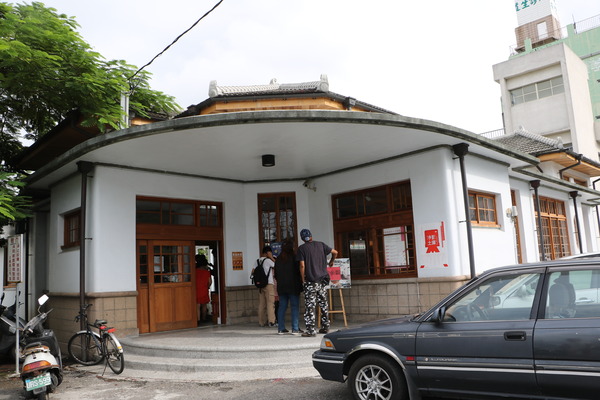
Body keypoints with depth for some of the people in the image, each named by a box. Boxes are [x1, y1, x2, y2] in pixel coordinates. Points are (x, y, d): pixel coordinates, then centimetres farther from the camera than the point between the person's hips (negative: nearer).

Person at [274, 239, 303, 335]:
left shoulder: (278, 259, 6)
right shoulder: (294, 257, -9)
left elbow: (276, 274, 11)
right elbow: (298, 271, -9)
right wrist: (301, 281, 4)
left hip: (281, 287, 5)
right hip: (293, 286, -5)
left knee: (282, 307, 9)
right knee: (295, 307, 0)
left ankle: (281, 328, 10)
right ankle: (295, 329, -2)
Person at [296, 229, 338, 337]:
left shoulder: (302, 248, -4)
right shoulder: (320, 245, 6)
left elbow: (302, 265, -10)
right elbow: (335, 252, 9)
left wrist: (303, 280, -3)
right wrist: (331, 262, 28)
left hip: (310, 281, -4)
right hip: (322, 280, 4)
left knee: (310, 306, -3)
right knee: (324, 304, 16)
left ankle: (311, 330, -6)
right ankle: (325, 327, 24)